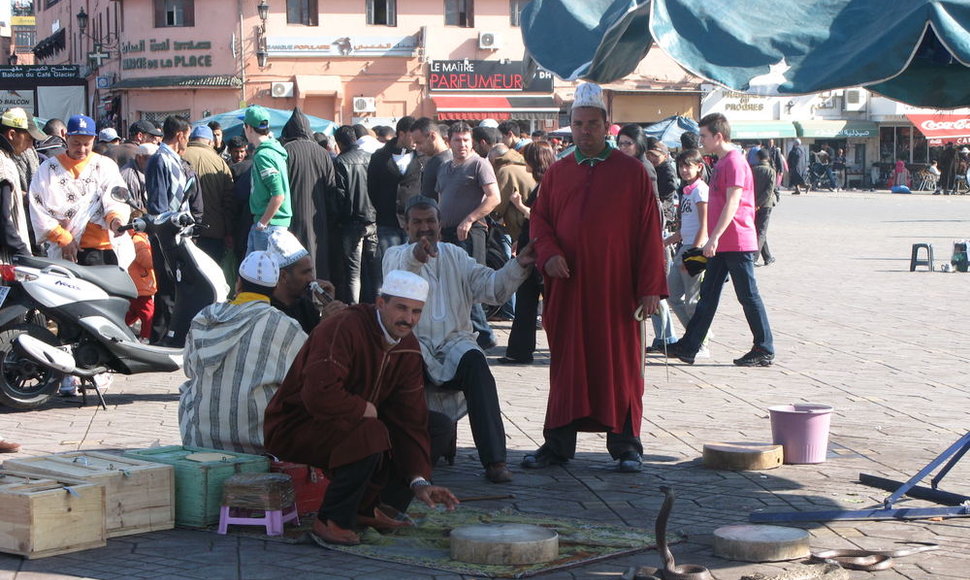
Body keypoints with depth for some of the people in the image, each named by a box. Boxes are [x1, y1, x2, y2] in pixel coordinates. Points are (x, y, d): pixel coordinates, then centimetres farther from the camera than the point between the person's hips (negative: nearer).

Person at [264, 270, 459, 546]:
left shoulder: (408, 349, 1)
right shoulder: (344, 329, -24)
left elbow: (411, 419, 0)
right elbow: (319, 394, -37)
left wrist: (419, 481, -10)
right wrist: (365, 409, -20)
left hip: (350, 422, 9)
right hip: (295, 427, -9)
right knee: (370, 433, -36)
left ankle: (372, 508, 8)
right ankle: (333, 522, -19)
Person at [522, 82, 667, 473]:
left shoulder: (632, 172, 1)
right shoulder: (557, 173, 11)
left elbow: (649, 231, -2)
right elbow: (539, 219, 14)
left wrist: (650, 287, -8)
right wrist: (548, 253, -8)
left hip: (616, 288, -3)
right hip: (567, 288, 3)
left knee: (619, 364, 1)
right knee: (567, 364, 7)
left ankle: (625, 445, 9)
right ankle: (557, 444, 14)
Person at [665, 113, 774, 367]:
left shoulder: (735, 162, -15)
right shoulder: (721, 162, 16)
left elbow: (732, 204, -22)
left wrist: (714, 238, -26)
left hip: (738, 243, -10)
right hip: (722, 244, 10)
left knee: (748, 296, -2)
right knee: (708, 295, 9)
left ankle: (764, 351, 6)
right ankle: (688, 348, 11)